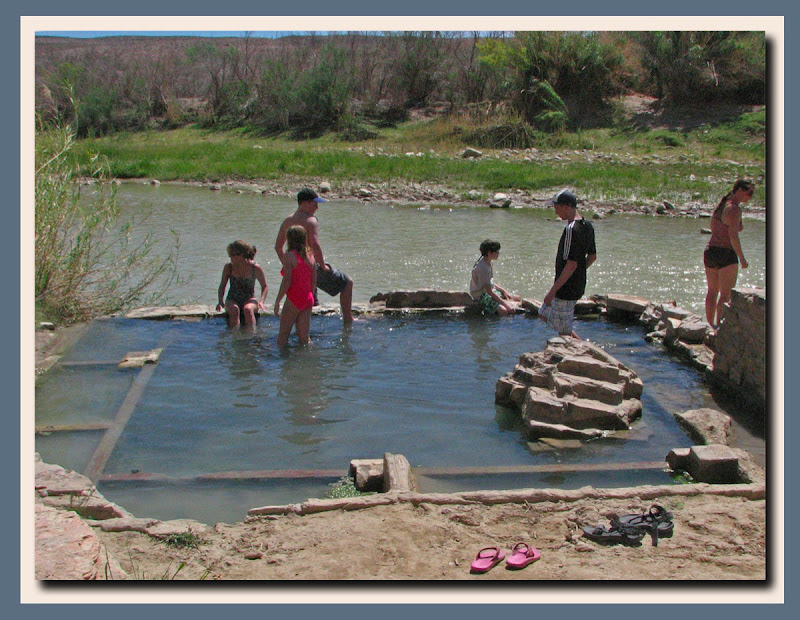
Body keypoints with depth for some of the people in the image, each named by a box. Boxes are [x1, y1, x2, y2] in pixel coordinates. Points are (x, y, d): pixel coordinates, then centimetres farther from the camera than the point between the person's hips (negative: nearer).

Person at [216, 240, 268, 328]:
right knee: (234, 310, -34)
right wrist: (220, 301, -9)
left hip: (249, 299, -1)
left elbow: (264, 287, 6)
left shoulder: (255, 268, -6)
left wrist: (261, 301, -10)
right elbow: (222, 287, 9)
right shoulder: (228, 267, -1)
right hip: (232, 300, 1)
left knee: (248, 309, -36)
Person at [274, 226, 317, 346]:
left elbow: (286, 281, -16)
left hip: (294, 299, -6)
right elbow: (314, 281, 11)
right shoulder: (310, 256, 8)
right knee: (304, 337, 12)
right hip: (308, 299, 6)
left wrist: (277, 301, -11)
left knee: (283, 336, 4)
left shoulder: (289, 256, -10)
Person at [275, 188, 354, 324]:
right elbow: (315, 245, -25)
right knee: (347, 283, 8)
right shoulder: (311, 220, -12)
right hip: (312, 267, -7)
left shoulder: (287, 222, 12)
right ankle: (347, 319, 6)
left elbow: (278, 247, 17)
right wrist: (323, 266, -14)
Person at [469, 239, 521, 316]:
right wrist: (505, 304, -25)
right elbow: (489, 291, -26)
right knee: (503, 311, -32)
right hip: (481, 295, -10)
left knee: (517, 298, 11)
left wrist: (504, 291, 5)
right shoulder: (482, 267, -25)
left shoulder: (489, 262, 5)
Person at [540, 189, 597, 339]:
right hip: (579, 285, 10)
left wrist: (553, 290, -24)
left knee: (563, 332, 2)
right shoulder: (587, 226, 7)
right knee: (545, 314, 22)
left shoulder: (571, 229, -23)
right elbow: (592, 256, 17)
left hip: (567, 289, -10)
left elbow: (571, 264, -27)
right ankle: (580, 343, 24)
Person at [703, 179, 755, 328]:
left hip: (710, 250, 9)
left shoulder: (721, 205, 13)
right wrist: (742, 259, -15)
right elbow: (733, 236, -21)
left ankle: (710, 325, 23)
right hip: (726, 254, -9)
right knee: (726, 295, -6)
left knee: (712, 292, 16)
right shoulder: (734, 209, -14)